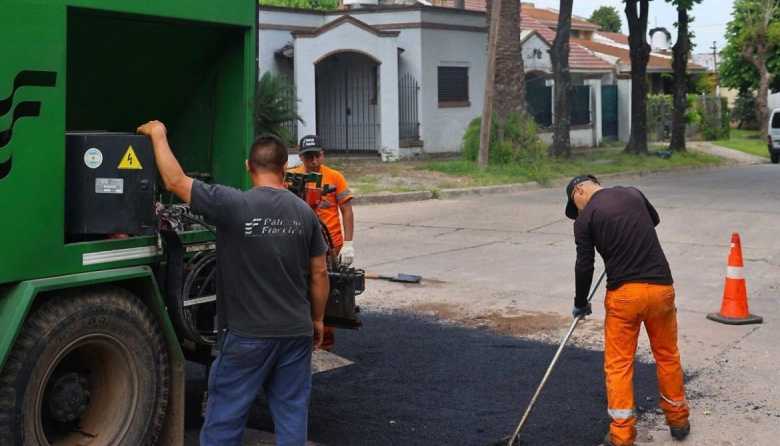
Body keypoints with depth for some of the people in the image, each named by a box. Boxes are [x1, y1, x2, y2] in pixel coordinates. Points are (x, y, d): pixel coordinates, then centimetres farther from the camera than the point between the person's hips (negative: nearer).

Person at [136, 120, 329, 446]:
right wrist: (317, 319, 19)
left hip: (248, 334, -4)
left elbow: (175, 181, -9)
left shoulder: (233, 205, -14)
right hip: (296, 332, 4)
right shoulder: (304, 212, 1)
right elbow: (319, 273, 6)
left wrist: (158, 134, 5)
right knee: (292, 414, 12)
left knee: (225, 418, 8)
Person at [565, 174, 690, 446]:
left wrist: (580, 304, 11)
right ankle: (678, 420, 32)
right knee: (667, 355, 20)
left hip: (623, 293, -4)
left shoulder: (586, 218, -3)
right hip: (660, 287, 4)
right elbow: (654, 219, 32)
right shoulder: (633, 194, 10)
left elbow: (584, 266, -3)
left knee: (618, 364, 5)